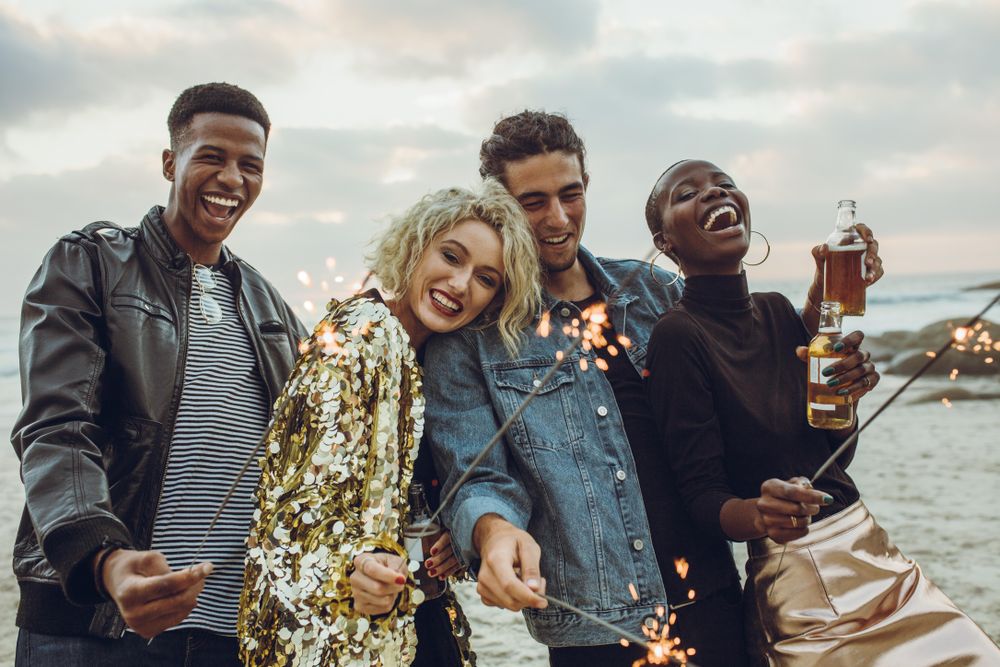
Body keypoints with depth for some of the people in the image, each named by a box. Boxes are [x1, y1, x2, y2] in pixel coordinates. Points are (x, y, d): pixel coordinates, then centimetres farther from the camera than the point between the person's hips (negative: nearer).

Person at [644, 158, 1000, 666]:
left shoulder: (777, 310, 5)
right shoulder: (678, 336, -15)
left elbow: (834, 458, 9)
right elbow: (701, 495, -15)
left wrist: (845, 394, -9)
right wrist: (758, 515, -35)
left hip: (874, 555, 6)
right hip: (798, 586, -6)